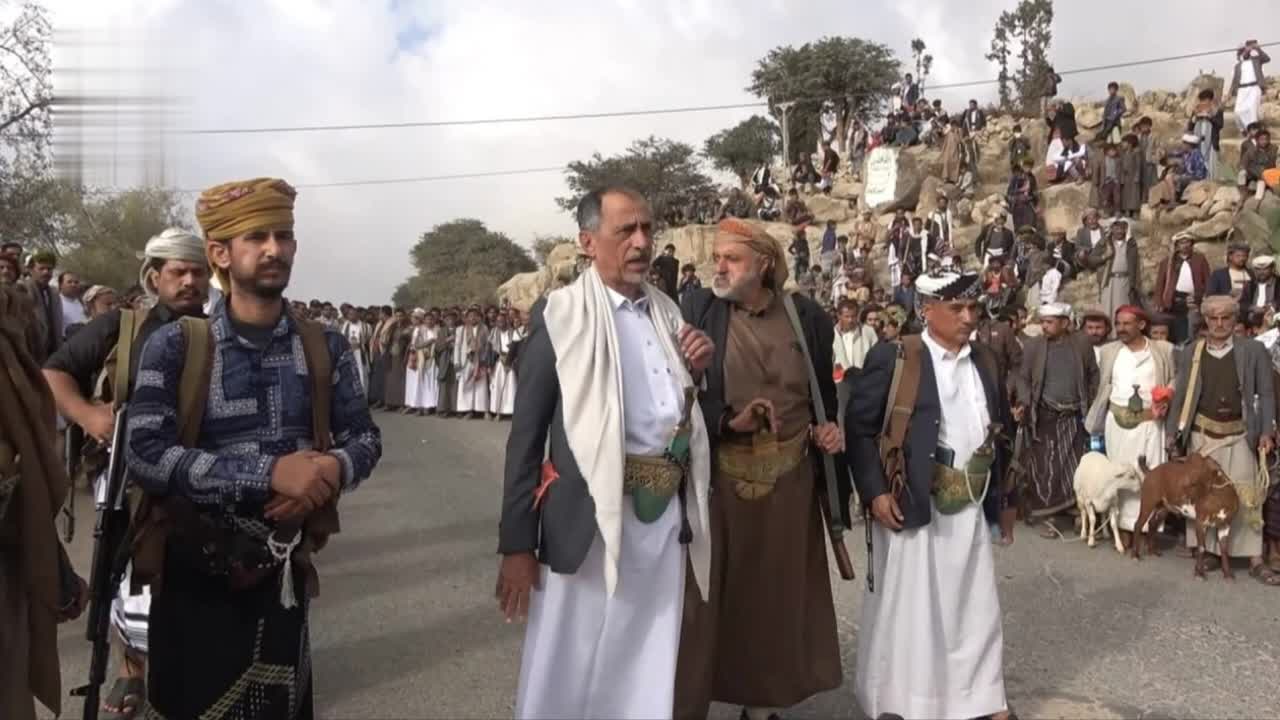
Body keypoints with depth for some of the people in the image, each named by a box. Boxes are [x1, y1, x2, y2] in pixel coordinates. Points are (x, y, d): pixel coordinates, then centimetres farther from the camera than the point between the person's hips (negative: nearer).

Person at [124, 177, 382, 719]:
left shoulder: (325, 347, -1)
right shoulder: (174, 346, -11)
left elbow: (365, 439, 2)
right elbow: (145, 455, -20)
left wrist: (330, 471, -22)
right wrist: (270, 471, -29)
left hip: (285, 569, 3)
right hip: (196, 571, -3)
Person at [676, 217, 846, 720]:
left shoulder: (805, 316, 2)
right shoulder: (698, 311, -5)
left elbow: (825, 389, 13)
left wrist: (829, 427, -5)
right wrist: (727, 421, -21)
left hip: (789, 475, 3)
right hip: (717, 475, -3)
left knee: (776, 586, 13)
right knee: (709, 588, 3)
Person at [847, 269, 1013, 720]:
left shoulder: (986, 360, 10)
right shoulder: (893, 358, -8)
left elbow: (1002, 427, 20)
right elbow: (858, 427, -9)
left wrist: (999, 490, 12)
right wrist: (876, 492, -15)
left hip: (970, 509, 5)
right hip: (911, 507, -5)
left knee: (975, 608, 12)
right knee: (907, 610, 5)